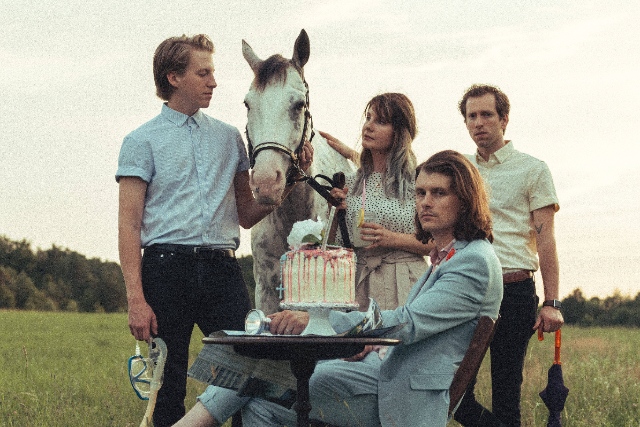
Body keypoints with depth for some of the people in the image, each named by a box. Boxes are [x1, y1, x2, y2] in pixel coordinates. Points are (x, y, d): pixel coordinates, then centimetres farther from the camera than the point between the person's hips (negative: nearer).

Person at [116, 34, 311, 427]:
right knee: (169, 390, 3)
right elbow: (129, 224, -3)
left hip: (223, 269, 3)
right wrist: (136, 299, -13)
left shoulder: (229, 137, 15)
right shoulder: (142, 141, 3)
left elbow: (246, 215, 18)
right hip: (168, 266, -3)